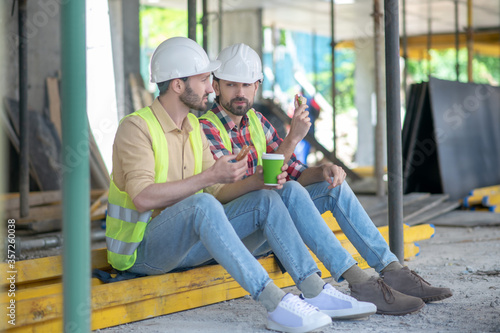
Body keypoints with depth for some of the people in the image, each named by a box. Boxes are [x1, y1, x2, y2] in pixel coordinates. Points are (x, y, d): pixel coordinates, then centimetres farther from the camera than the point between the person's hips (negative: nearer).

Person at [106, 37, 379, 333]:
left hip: (184, 244, 8)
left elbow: (218, 193, 9)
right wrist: (209, 176, -26)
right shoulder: (136, 127, -13)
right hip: (141, 249, -8)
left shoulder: (194, 128, 12)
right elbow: (143, 197, -27)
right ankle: (275, 303, -40)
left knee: (266, 202, -8)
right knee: (201, 204, -37)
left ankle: (317, 293, -16)